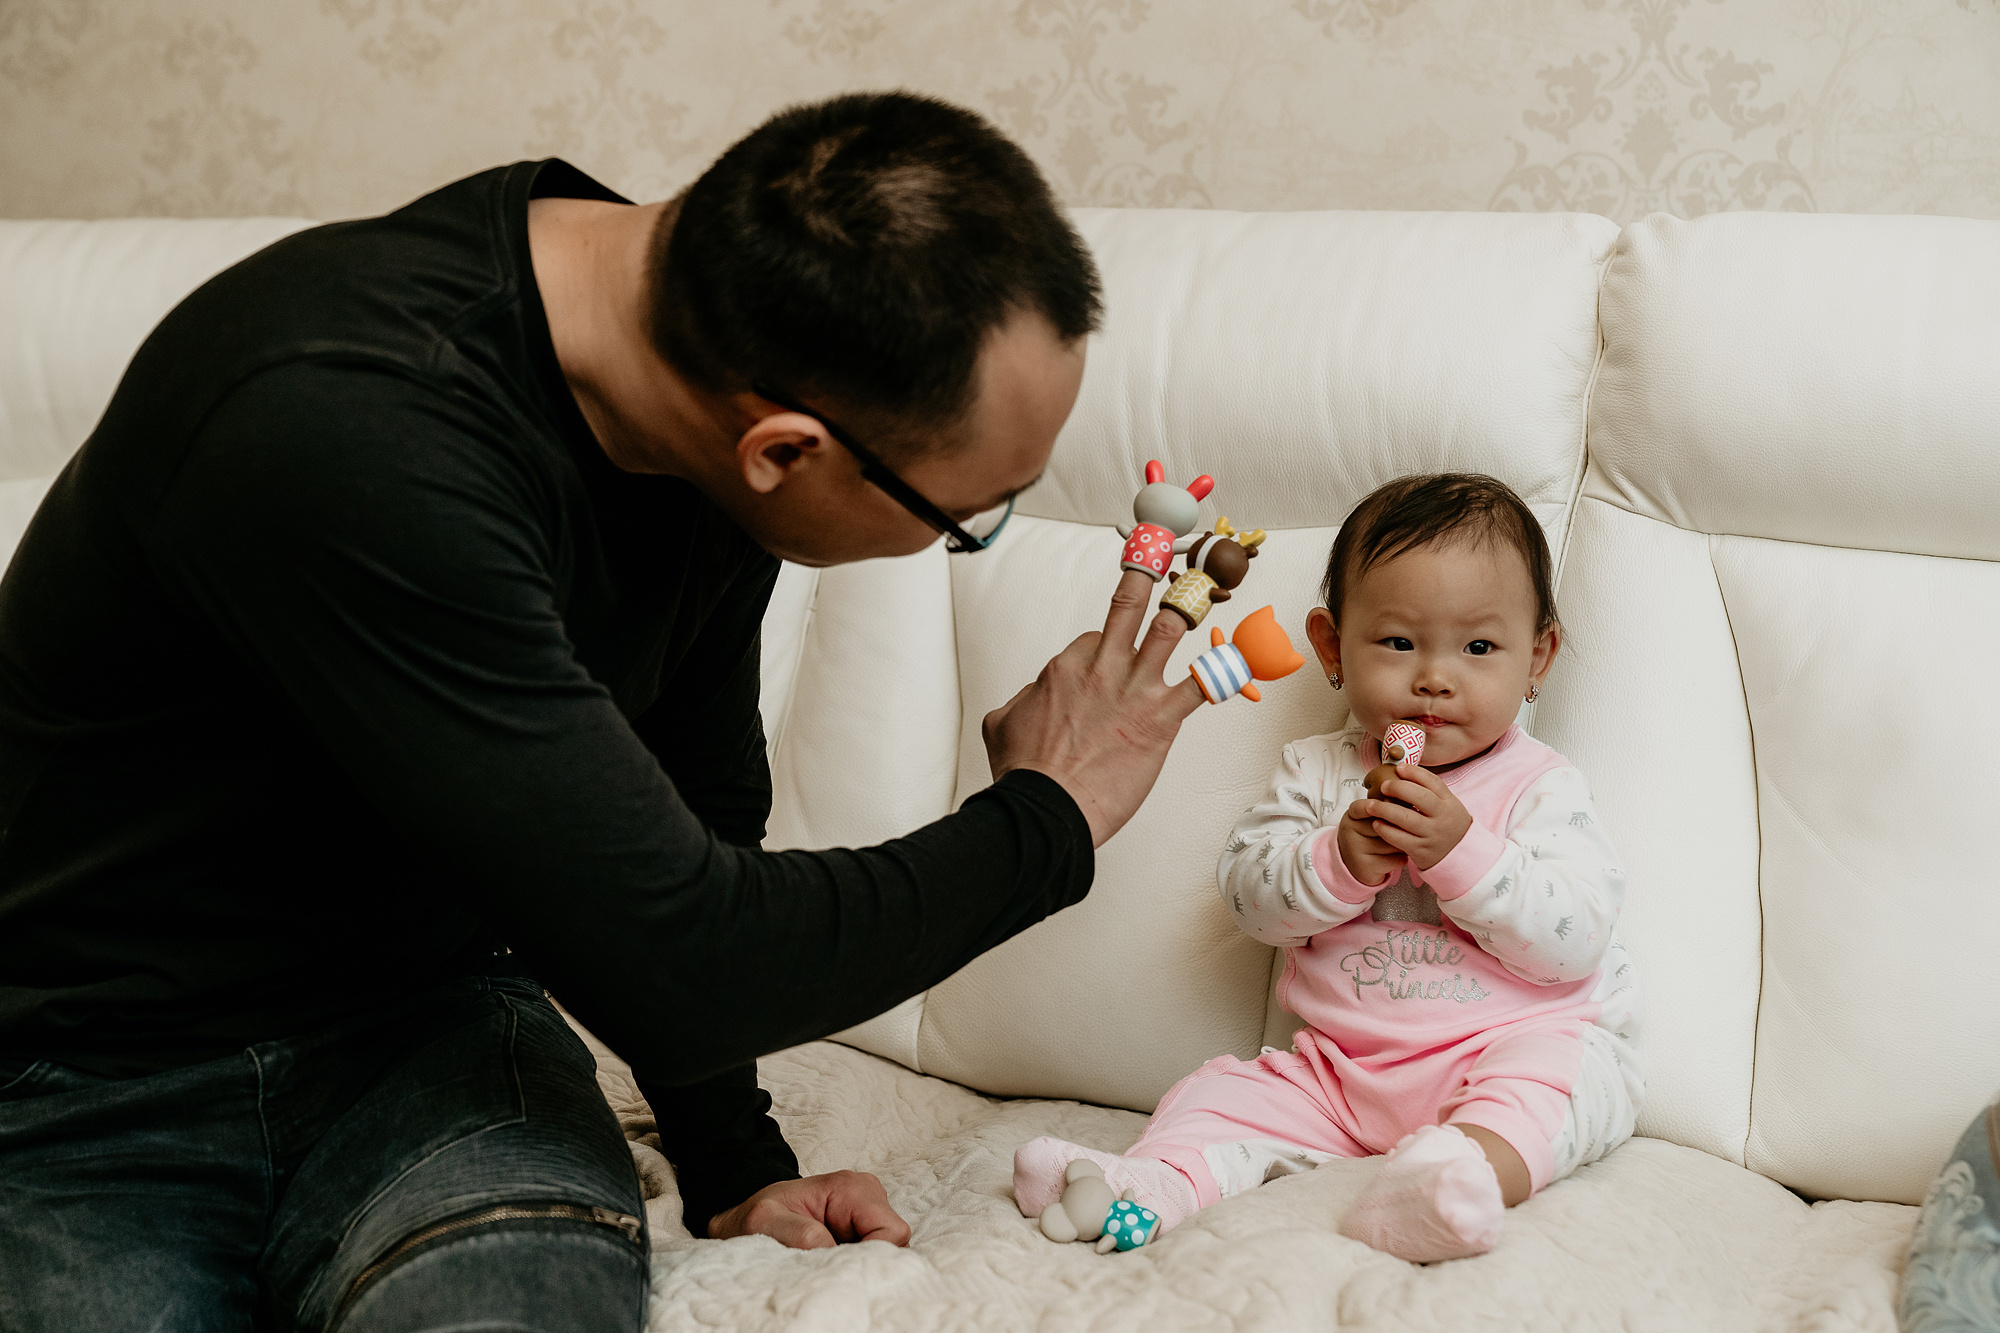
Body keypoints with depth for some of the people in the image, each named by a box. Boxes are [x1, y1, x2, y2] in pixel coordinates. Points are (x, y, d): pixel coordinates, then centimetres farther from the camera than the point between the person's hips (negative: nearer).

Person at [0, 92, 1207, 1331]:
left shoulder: (720, 421, -7)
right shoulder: (342, 423, -32)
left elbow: (696, 795, 11)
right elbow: (672, 967, -30)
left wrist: (734, 1169, 10)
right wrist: (1048, 820, -14)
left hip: (425, 1038, 4)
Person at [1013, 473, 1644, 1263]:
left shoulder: (1542, 788, -4)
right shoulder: (1315, 773, 7)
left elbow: (1572, 942, -15)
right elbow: (1248, 894, -1)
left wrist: (1461, 851, -25)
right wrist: (1339, 862, -20)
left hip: (1520, 1039, -4)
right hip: (1342, 1067, 4)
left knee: (1564, 1070, -33)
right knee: (1227, 1091, -9)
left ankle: (1478, 1166, -57)